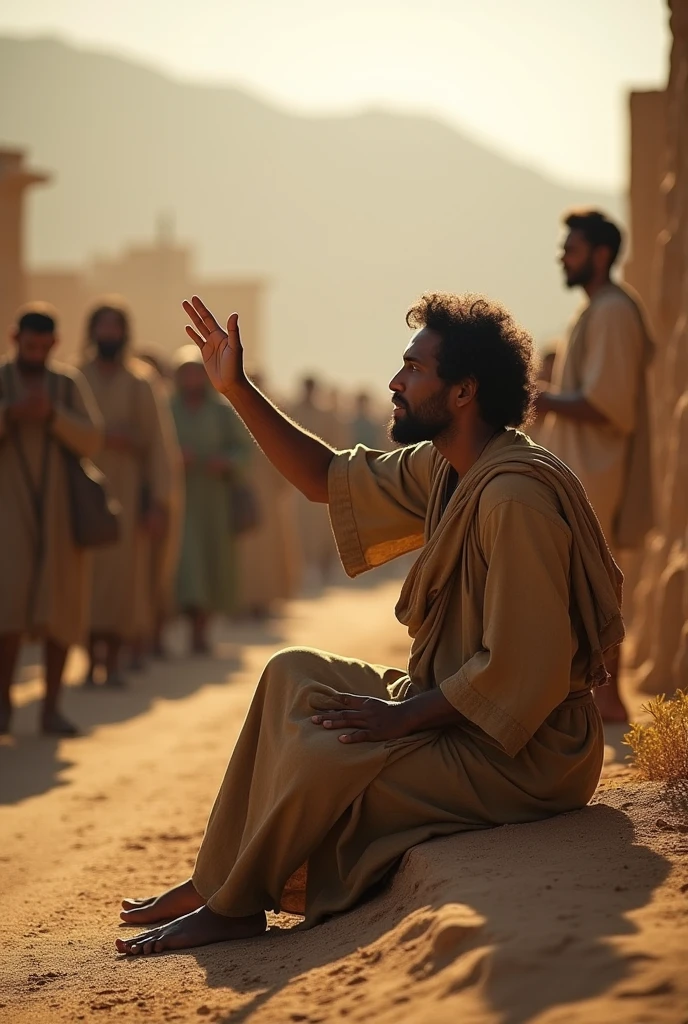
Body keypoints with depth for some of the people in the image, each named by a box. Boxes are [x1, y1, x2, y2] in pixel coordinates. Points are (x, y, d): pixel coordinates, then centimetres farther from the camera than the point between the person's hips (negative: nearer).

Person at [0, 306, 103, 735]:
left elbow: (91, 442, -7)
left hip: (62, 511, 2)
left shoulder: (71, 384, 5)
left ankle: (51, 708, 8)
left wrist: (51, 415, -23)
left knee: (62, 609, 0)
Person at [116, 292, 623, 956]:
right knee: (293, 676, 11)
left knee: (320, 758, -19)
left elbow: (522, 670, -29)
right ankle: (218, 880, 11)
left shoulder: (515, 497, -26)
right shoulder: (444, 470, 5)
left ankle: (232, 906, 6)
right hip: (462, 709, 11)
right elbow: (329, 479, 17)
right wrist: (236, 391, 11)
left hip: (520, 754, -10)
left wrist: (403, 714, -21)